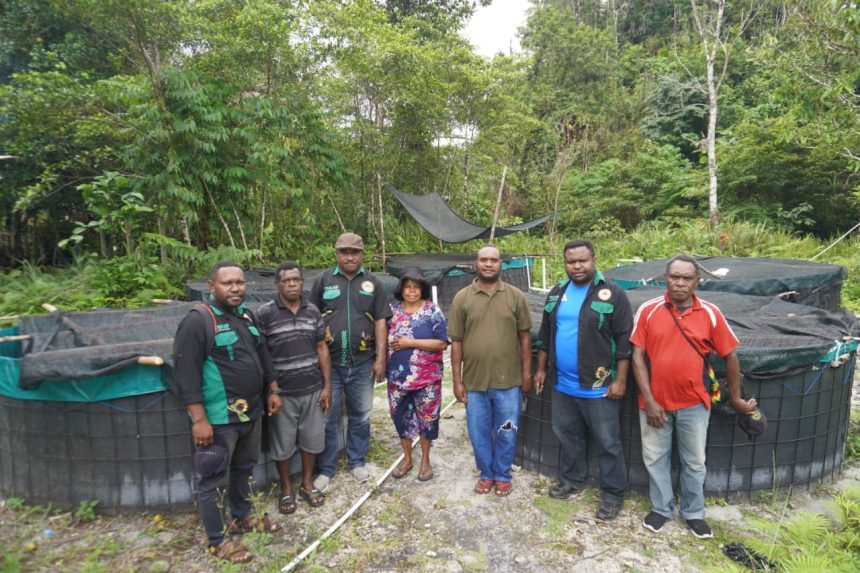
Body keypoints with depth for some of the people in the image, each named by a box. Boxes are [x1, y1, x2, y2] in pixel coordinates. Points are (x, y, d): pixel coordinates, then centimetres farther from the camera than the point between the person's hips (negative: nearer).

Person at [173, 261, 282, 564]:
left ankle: (241, 518, 43)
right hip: (218, 419, -8)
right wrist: (199, 419, -21)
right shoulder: (198, 321, -17)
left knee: (243, 470, 23)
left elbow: (262, 355, 18)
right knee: (213, 480, 8)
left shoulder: (246, 316, 7)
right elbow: (185, 375, -20)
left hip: (251, 413, 8)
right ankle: (217, 541, 24)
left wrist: (272, 390, 16)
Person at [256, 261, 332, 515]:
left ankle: (306, 484, 36)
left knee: (311, 439, 15)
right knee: (282, 444, 12)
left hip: (312, 389, 3)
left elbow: (322, 348, 6)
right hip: (281, 392, -3)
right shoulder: (264, 314, -10)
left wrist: (327, 385, 3)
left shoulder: (313, 311, 1)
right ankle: (286, 489, 34)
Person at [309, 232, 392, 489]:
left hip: (363, 364, 1)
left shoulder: (372, 283, 4)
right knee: (326, 418, 8)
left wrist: (380, 358, -3)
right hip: (329, 363, -1)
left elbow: (380, 321, 2)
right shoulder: (323, 281, 1)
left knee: (360, 417, 14)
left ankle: (356, 462, 33)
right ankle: (326, 469, 25)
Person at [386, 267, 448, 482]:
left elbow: (442, 343, -15)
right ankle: (407, 458, 34)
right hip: (398, 377, 3)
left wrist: (410, 342, -19)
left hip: (426, 377, -3)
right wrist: (391, 343, -10)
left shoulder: (432, 311, -9)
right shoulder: (392, 310, 2)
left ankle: (425, 460, 31)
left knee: (426, 417, 10)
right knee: (401, 417, 13)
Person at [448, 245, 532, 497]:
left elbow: (524, 337, 3)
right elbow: (456, 342, 0)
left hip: (508, 380, 0)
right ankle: (486, 474, 37)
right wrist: (457, 380, -1)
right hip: (474, 381, 1)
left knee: (506, 433, 13)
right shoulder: (462, 297, -2)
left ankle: (503, 475, 35)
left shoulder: (516, 295, -1)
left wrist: (526, 374, 2)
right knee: (479, 433, 14)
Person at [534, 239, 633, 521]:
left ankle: (613, 494, 26)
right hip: (562, 384, 6)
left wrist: (620, 379, -14)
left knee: (608, 443, 8)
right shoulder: (556, 293, 6)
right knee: (568, 436, 20)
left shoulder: (612, 293, -11)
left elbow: (624, 340, -11)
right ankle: (572, 480, 40)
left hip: (598, 387, -5)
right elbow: (545, 335, 14)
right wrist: (541, 369, 13)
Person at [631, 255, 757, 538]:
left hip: (694, 404, 0)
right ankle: (661, 508, 35)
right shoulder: (648, 310, -8)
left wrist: (735, 398, 9)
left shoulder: (710, 314, -6)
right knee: (655, 458, 14)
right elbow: (637, 356, -7)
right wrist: (649, 400, -11)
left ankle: (694, 513, 38)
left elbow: (730, 355, 4)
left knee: (694, 462, 17)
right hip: (654, 402, 0)